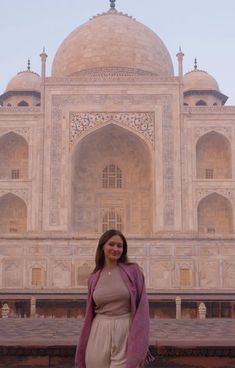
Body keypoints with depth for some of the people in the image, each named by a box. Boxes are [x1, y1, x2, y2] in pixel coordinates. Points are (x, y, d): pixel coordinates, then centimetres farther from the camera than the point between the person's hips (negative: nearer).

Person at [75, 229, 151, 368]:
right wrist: (83, 347, 12)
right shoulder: (94, 278, 6)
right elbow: (90, 313, 12)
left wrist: (141, 343, -9)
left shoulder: (133, 271, -2)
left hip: (125, 335, -3)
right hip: (99, 335, 3)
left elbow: (142, 308, -4)